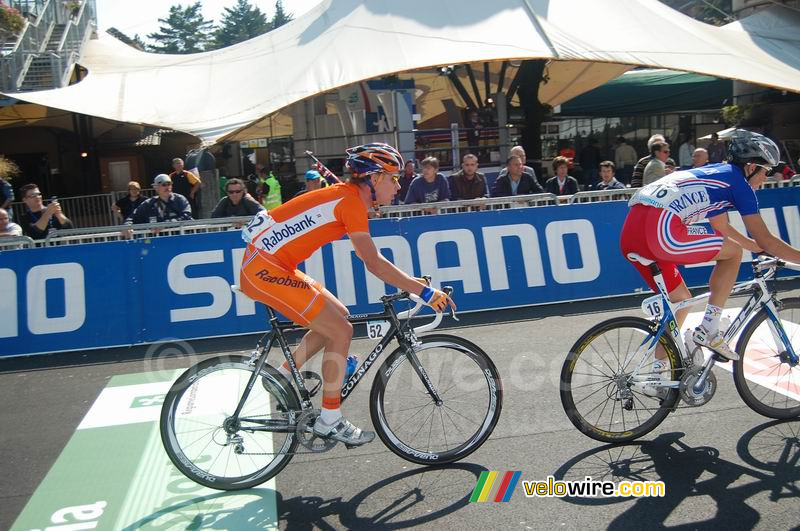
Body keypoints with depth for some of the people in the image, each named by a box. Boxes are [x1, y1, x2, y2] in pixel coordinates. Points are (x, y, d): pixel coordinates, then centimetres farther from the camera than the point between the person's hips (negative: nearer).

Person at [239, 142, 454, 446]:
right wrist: (425, 292, -17)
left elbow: (370, 259, 19)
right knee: (341, 331, -7)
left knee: (338, 315, 16)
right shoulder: (351, 200, -15)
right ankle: (329, 421, 3)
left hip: (270, 265, 10)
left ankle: (283, 376, 22)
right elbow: (374, 264, -21)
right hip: (265, 269, -10)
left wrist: (412, 283, 14)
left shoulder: (347, 196, 14)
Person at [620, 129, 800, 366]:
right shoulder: (738, 182, 8)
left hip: (630, 235, 9)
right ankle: (708, 331, 9)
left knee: (680, 299, 24)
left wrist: (758, 247, 50)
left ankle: (659, 368, 29)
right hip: (661, 230, -9)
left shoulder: (715, 173, 31)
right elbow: (765, 240, 8)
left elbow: (721, 228, 43)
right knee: (733, 252, 10)